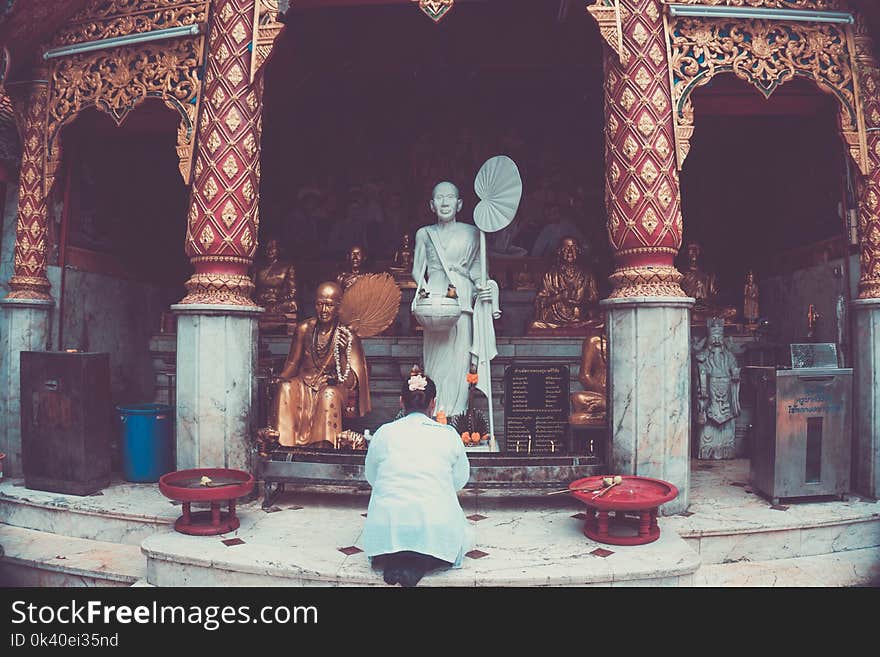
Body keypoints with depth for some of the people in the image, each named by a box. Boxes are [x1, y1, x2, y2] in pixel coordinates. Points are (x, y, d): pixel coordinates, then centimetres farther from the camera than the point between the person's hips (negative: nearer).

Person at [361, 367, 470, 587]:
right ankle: (422, 563, -2)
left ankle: (391, 559, 0)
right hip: (437, 526, -1)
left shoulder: (384, 433, 3)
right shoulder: (449, 435, 1)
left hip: (388, 527, 2)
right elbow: (461, 480, 12)